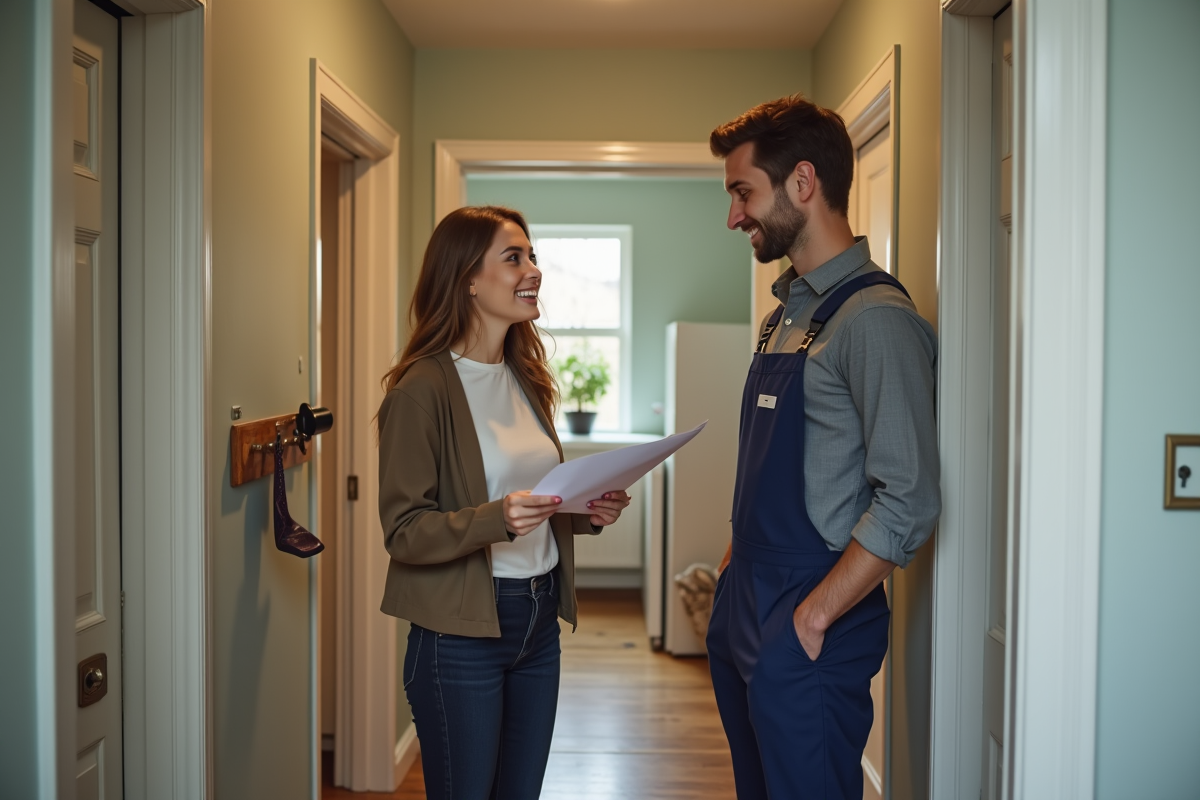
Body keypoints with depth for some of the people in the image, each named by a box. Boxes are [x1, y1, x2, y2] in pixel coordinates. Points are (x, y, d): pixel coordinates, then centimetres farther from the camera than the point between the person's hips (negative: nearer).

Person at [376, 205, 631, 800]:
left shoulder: (524, 378, 10)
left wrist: (588, 512, 0)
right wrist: (496, 519, -30)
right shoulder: (422, 389, -14)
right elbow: (403, 531, -16)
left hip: (539, 621, 7)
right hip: (461, 633, -7)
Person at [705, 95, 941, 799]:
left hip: (806, 636, -8)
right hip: (744, 613, 8)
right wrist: (735, 574, 12)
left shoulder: (874, 318, -17)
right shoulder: (787, 312, 12)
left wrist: (812, 617, -18)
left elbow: (910, 502, -22)